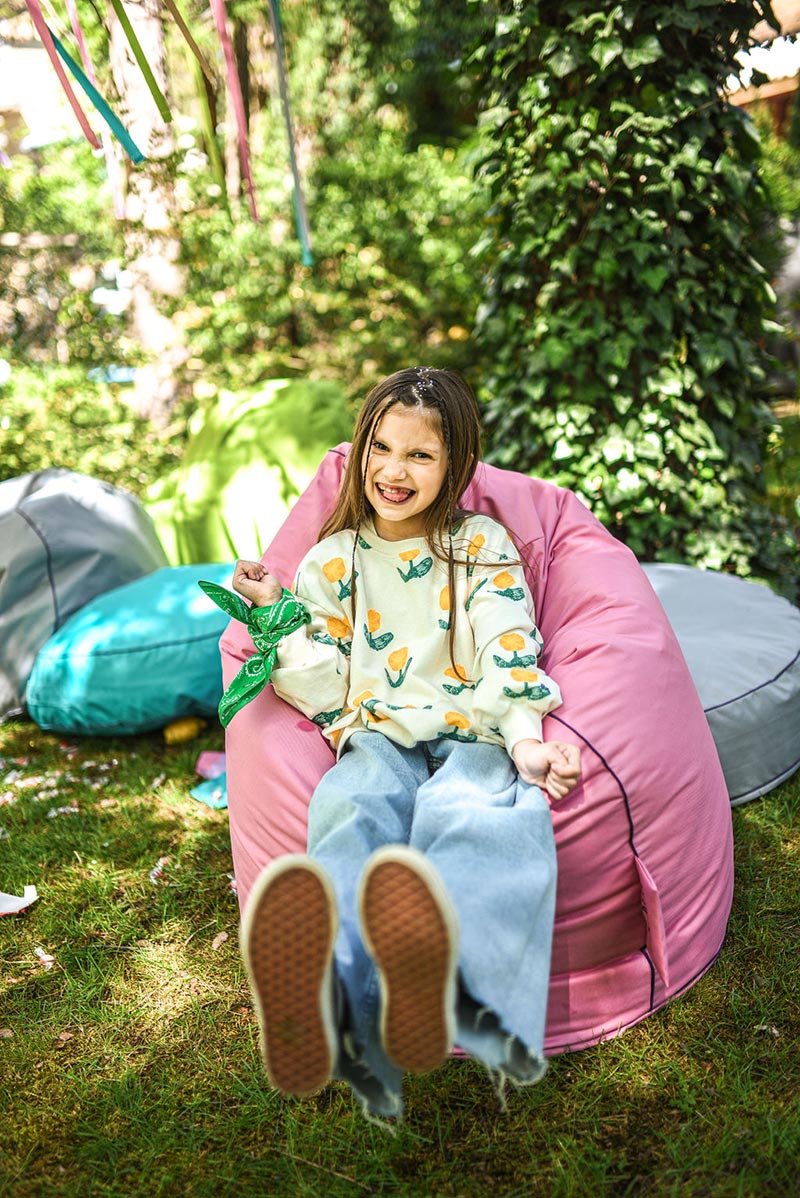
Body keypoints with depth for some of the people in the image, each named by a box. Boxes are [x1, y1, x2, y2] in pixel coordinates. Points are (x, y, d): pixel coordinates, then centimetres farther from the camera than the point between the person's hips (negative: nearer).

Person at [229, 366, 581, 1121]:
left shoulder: (484, 545, 15)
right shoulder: (332, 561, 18)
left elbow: (510, 654, 2)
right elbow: (324, 690, 13)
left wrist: (524, 739, -16)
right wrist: (276, 616, 1)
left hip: (473, 734, 0)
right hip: (376, 736, 1)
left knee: (475, 814, -38)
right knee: (352, 813, -36)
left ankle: (443, 982, -69)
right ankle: (330, 1003, -66)